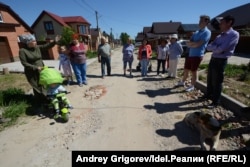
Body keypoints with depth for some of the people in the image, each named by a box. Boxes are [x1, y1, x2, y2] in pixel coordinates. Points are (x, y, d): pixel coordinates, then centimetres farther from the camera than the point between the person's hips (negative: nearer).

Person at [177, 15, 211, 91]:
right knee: (186, 70, 14)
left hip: (197, 55, -7)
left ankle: (192, 86, 18)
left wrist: (190, 43, -4)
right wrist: (194, 43, -13)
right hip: (190, 54, 7)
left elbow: (198, 44, -18)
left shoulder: (207, 32, -8)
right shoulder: (196, 32, 14)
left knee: (193, 71, 3)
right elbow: (188, 43, 5)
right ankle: (182, 82, 32)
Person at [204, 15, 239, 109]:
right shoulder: (220, 36, 14)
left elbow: (221, 49, -21)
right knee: (209, 80, 18)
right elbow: (208, 47, 3)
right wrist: (216, 48, -14)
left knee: (216, 82, 0)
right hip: (213, 59, 8)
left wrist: (213, 48, -5)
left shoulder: (234, 34, -11)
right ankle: (208, 95, 37)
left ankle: (216, 102, 15)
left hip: (220, 61, -8)